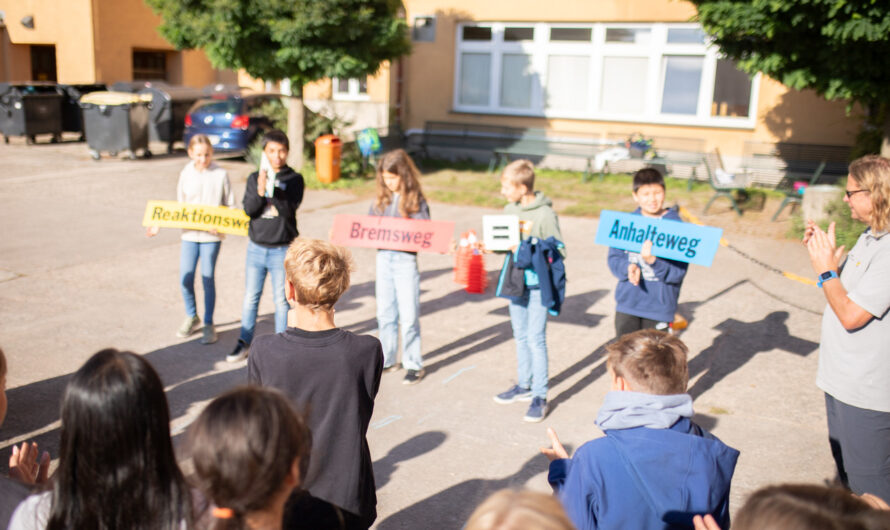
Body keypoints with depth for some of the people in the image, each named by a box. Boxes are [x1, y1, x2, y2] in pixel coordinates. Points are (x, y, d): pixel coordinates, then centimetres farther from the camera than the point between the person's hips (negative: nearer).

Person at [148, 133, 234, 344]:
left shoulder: (221, 174, -4)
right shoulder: (186, 174, 5)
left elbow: (230, 206, 1)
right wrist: (159, 224, 2)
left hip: (212, 235, -3)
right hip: (189, 234, 3)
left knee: (207, 278, -1)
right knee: (185, 278, 3)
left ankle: (209, 324, 13)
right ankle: (191, 317, 27)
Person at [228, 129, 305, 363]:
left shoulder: (294, 179, -3)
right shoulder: (254, 178, 4)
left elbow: (289, 210, -15)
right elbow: (248, 209, -5)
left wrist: (273, 190, -27)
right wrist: (260, 191, -22)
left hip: (283, 249, -3)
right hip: (256, 247, 3)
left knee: (282, 299, 5)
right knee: (250, 297, 10)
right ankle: (244, 343, 23)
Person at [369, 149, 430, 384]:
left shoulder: (416, 200, -6)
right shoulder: (381, 199, 8)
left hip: (406, 259, -5)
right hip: (383, 257, 5)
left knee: (409, 315, 1)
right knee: (385, 313, 14)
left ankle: (414, 365, 14)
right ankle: (387, 360, 28)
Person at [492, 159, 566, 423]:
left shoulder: (545, 214, -15)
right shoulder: (509, 210, 5)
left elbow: (559, 250, -14)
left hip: (539, 284, -7)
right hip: (516, 282, 7)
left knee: (536, 338, -5)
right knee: (520, 336, 16)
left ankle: (540, 396, 5)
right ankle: (524, 385, 31)